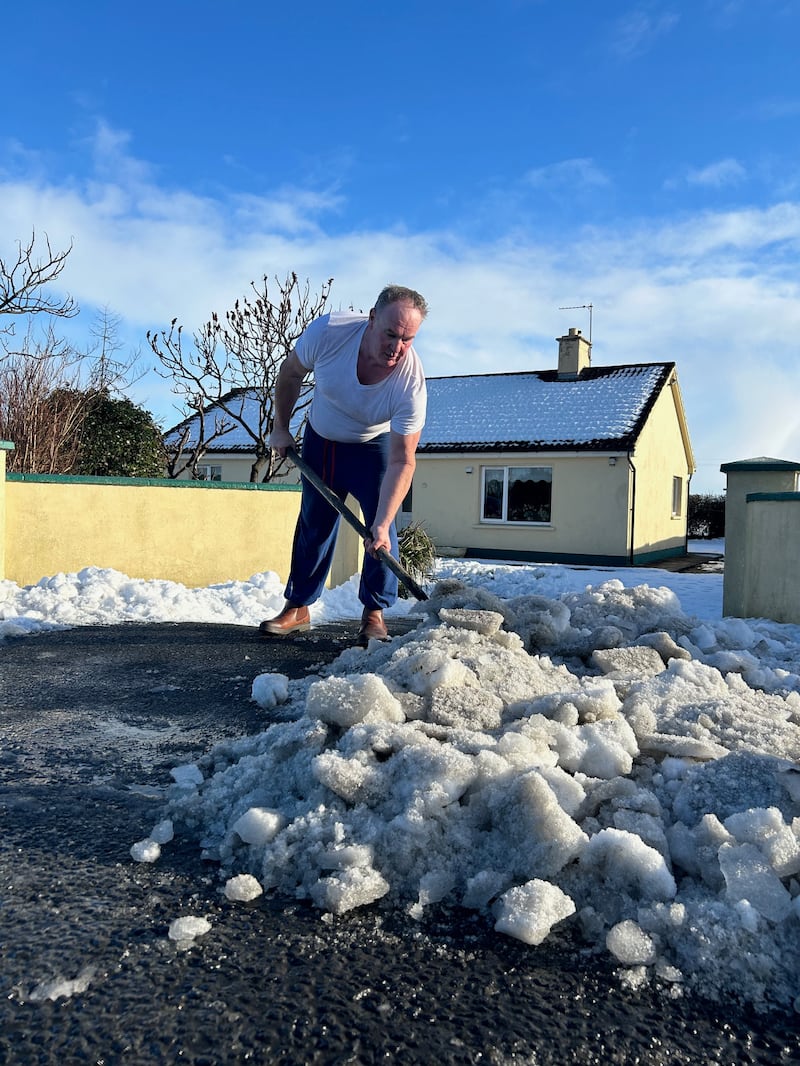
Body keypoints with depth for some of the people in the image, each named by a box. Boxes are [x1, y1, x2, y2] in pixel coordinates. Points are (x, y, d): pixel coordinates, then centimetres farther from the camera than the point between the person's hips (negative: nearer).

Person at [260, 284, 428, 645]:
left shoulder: (411, 381, -35)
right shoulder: (328, 331, -32)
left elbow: (401, 461, -34)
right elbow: (290, 374, -10)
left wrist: (382, 523, -43)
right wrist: (280, 427, -2)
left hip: (373, 446, -2)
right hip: (320, 439, 2)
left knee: (379, 529, -15)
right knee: (313, 524, 9)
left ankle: (374, 613, 3)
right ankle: (298, 608, 22)